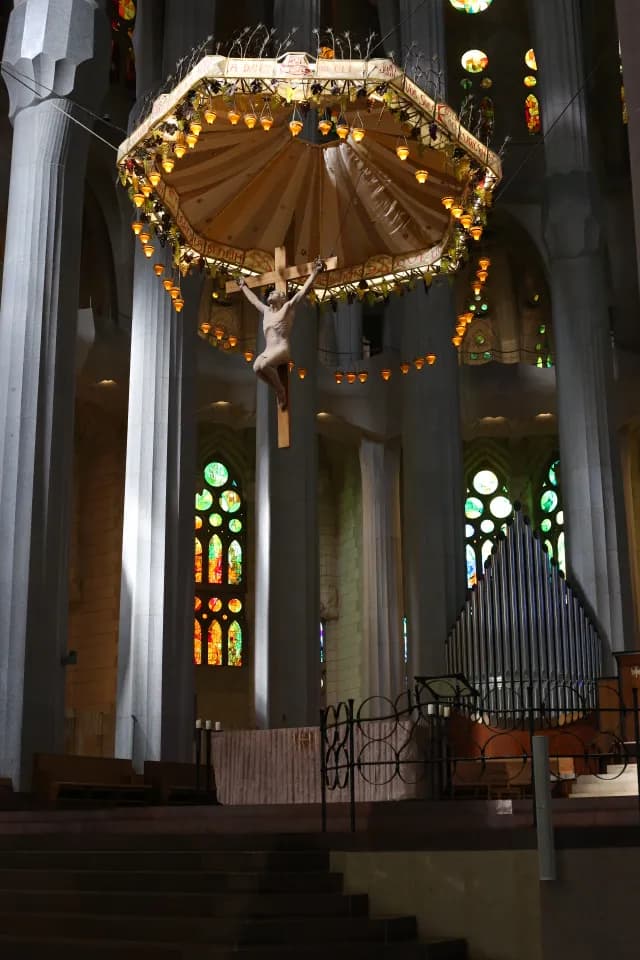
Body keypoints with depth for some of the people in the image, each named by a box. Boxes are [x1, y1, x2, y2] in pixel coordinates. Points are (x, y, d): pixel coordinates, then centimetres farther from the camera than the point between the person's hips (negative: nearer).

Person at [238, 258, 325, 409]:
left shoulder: (287, 308, 8)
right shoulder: (266, 311, 25)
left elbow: (303, 290, 2)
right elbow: (254, 299, 43)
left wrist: (314, 273, -3)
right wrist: (244, 286, 54)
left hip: (282, 349, -5)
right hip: (267, 350, 5)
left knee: (264, 364, -35)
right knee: (256, 368, -28)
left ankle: (281, 390, -16)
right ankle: (278, 389, -10)